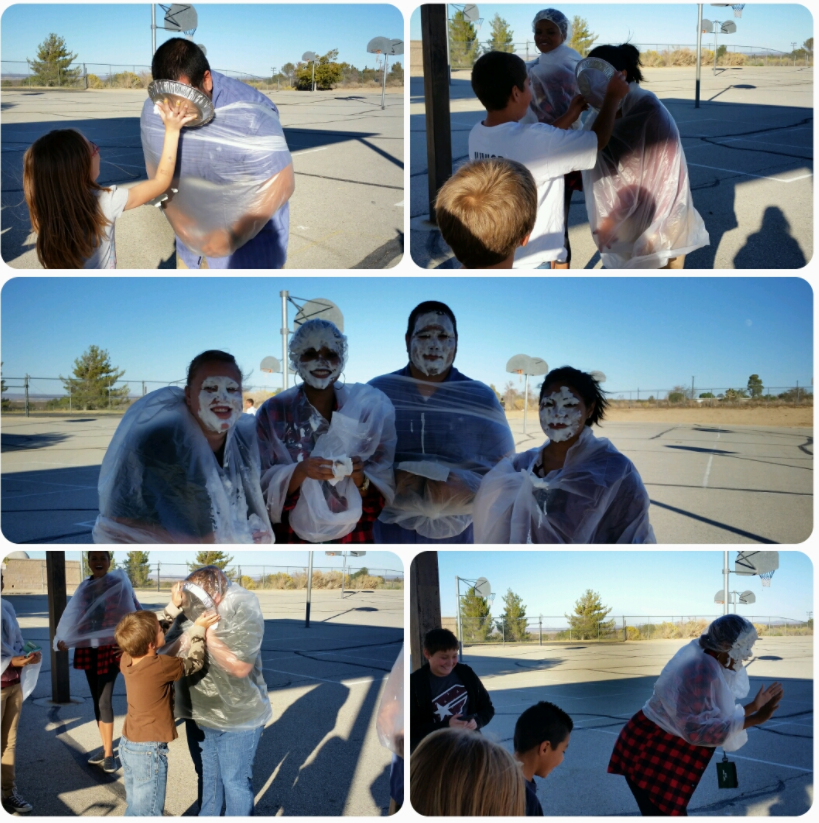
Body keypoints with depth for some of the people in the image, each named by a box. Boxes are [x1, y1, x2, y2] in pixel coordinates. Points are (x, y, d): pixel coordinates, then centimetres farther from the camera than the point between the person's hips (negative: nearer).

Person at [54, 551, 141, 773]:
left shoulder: (119, 584, -5)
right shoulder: (85, 587, 8)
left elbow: (137, 613, -6)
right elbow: (73, 615, 8)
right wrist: (62, 639, -7)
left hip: (110, 649, -5)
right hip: (87, 649, 5)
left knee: (105, 701, -9)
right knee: (96, 700, 10)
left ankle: (109, 754, -1)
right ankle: (106, 747, 22)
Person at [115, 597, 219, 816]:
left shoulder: (127, 658, -4)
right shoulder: (160, 666, -24)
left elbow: (160, 630, 12)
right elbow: (194, 663, -7)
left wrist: (175, 606, 11)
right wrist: (199, 629, -1)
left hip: (128, 745, 8)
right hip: (149, 751, -8)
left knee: (135, 809, 19)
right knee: (147, 814, 1)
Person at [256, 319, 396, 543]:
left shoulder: (365, 410, 0)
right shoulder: (272, 412, -3)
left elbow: (384, 489, 1)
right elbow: (262, 488, -6)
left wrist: (359, 478, -19)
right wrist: (300, 472, -23)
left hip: (352, 541, 1)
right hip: (293, 540, -1)